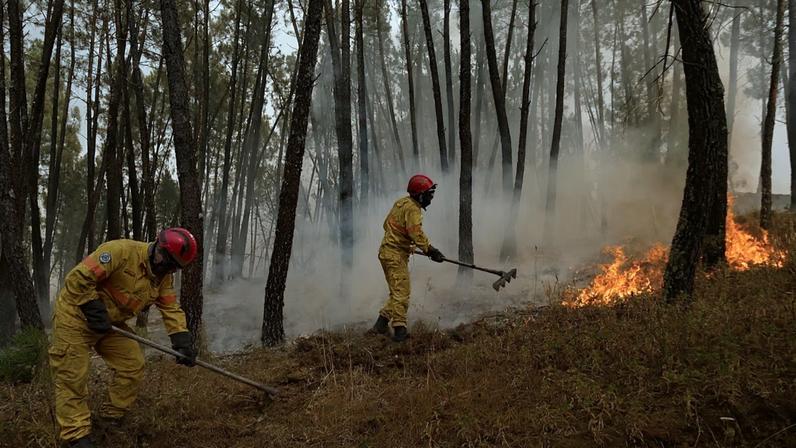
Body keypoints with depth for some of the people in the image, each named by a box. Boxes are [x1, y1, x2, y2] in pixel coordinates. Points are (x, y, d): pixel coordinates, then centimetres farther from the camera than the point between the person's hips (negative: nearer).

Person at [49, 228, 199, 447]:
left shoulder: (164, 277, -3)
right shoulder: (121, 250, -29)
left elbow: (171, 309, -3)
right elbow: (78, 278, -30)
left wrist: (183, 342, -14)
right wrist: (94, 311, -27)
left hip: (111, 323, 8)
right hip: (76, 316, -8)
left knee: (133, 366, 4)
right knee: (72, 378, -6)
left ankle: (111, 419, 20)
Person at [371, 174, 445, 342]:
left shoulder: (401, 202, 13)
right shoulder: (413, 208, -16)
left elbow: (387, 224, 23)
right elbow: (416, 233, -26)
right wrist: (431, 250, -27)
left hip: (387, 251, 10)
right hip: (396, 254, -10)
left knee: (397, 292, 15)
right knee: (401, 292, -8)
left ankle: (381, 325, 16)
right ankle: (399, 330, -8)